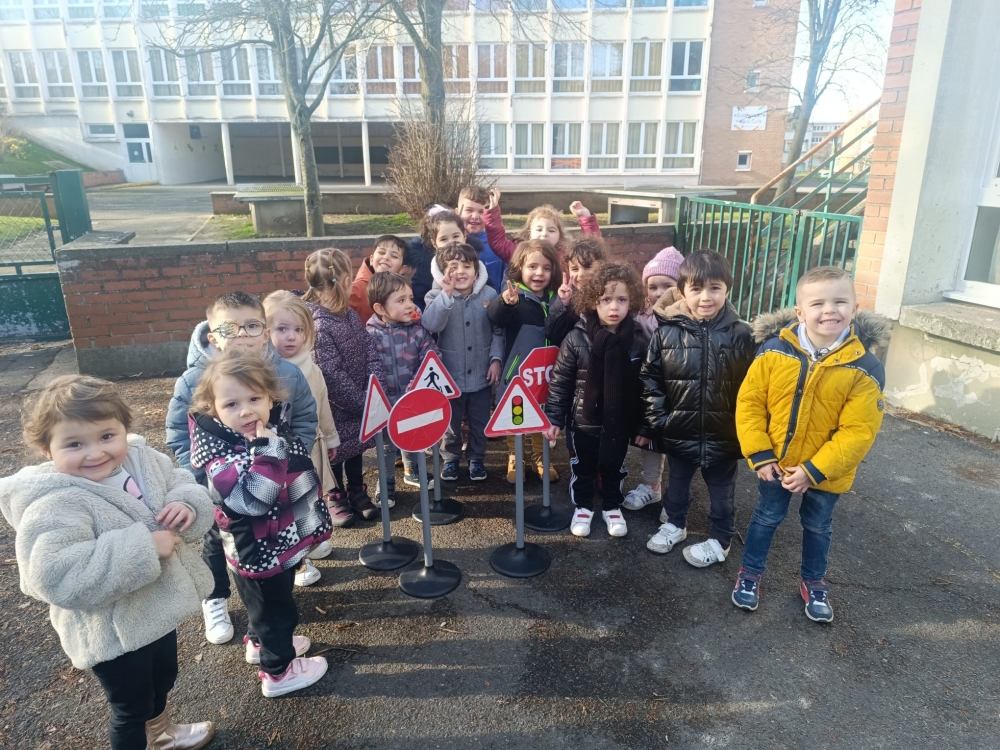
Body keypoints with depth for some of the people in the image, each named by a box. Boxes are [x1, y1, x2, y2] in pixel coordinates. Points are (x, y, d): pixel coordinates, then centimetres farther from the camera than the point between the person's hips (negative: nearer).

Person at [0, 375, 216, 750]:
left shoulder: (143, 460, -9)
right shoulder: (55, 507, -29)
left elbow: (185, 485, 0)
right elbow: (57, 577, -37)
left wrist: (188, 506, -24)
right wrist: (142, 549, -37)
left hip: (159, 609, 8)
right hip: (114, 632, -7)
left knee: (163, 678, 32)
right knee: (131, 707, 16)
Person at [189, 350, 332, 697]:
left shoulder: (275, 428, -6)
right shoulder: (220, 452, -29)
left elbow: (299, 477, 10)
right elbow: (251, 499, -42)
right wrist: (267, 451, -46)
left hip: (278, 543, 8)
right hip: (258, 552, -8)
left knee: (265, 604, 30)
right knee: (276, 610, 12)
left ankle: (260, 642, 53)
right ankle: (278, 672, 33)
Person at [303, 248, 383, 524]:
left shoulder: (350, 315, 1)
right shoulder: (318, 326, -25)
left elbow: (371, 353, -2)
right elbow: (332, 376, -26)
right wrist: (363, 404, -19)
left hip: (360, 404, 7)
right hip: (336, 408, -7)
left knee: (356, 444, 22)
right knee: (335, 450, 13)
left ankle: (357, 490, 41)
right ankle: (336, 496, 34)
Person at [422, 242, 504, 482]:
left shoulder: (489, 295, -5)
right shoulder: (438, 296, -8)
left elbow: (498, 331, 1)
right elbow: (430, 325, -26)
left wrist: (496, 359, -7)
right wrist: (447, 294, -31)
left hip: (481, 373, 1)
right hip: (450, 374, -1)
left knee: (480, 422, 15)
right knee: (450, 422, 16)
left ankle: (476, 458, 36)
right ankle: (450, 457, 38)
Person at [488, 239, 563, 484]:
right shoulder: (513, 296, -12)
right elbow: (495, 317, -31)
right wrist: (505, 302, -53)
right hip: (516, 369, -3)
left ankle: (539, 456, 37)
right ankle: (513, 457, 32)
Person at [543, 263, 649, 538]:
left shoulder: (638, 340, -10)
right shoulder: (576, 338, -14)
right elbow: (560, 381, -8)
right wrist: (554, 417, -10)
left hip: (620, 421, 1)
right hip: (584, 420, -1)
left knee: (614, 467, 20)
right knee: (584, 467, 18)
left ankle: (612, 507, 42)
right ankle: (583, 507, 39)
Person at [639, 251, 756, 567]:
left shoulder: (740, 334, -12)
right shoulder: (667, 332, -11)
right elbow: (650, 380, -4)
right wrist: (652, 423, -5)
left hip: (723, 434, -1)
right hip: (678, 431, 1)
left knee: (721, 491, 18)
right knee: (677, 483, 23)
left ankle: (720, 540, 39)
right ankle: (674, 523, 47)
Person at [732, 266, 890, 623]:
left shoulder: (865, 367, -19)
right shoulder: (774, 350, -17)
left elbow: (858, 432, -17)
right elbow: (749, 402, -10)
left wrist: (813, 470, -20)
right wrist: (760, 455, -14)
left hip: (825, 471, 0)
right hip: (775, 463, 0)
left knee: (818, 526, 21)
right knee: (767, 517, 19)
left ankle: (814, 582, 45)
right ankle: (750, 573, 40)